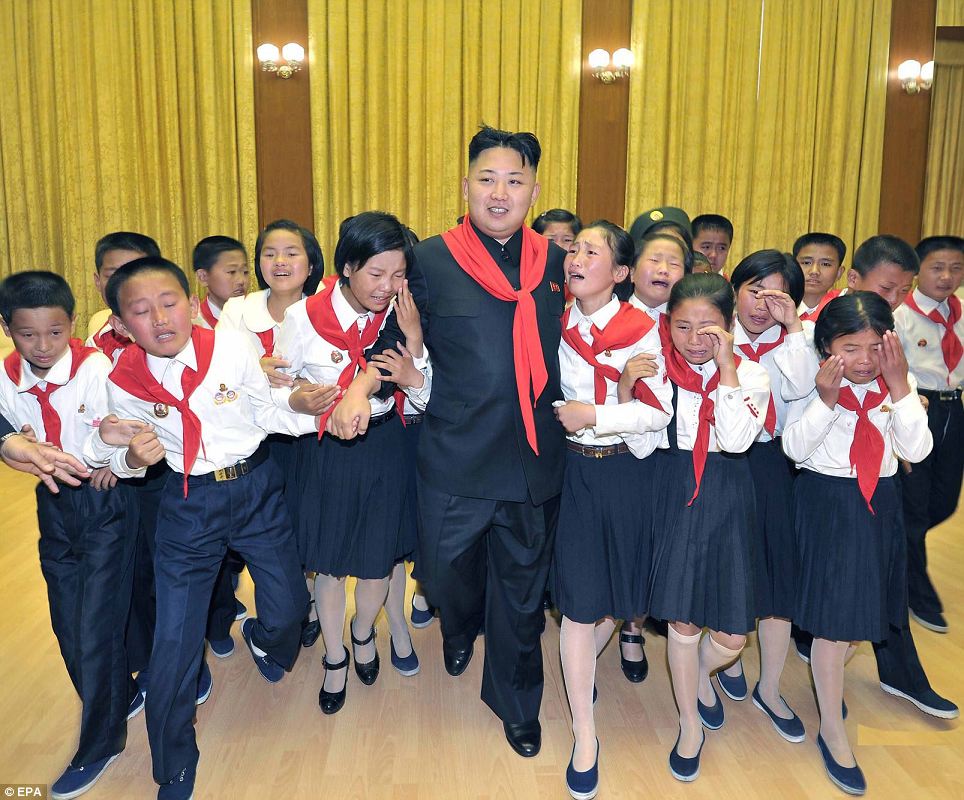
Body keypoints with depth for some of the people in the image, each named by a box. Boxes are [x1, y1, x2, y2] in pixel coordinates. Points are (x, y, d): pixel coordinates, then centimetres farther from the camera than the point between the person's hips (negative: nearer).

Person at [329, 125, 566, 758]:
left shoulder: (555, 263, 3)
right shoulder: (432, 260, -5)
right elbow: (397, 340, 1)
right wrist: (360, 387, -15)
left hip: (535, 461, 2)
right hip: (455, 459, -1)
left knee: (523, 588, 16)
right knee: (446, 571, 15)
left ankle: (517, 702, 41)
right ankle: (461, 630, 54)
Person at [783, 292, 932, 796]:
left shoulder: (896, 384, -2)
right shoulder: (812, 383, -10)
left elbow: (917, 450, -10)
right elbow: (794, 447, -16)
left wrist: (899, 386, -19)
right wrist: (826, 399, -27)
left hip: (880, 503, 4)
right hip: (826, 502, -4)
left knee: (865, 608, 17)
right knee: (834, 618, 1)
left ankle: (828, 680, 46)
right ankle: (832, 732, 18)